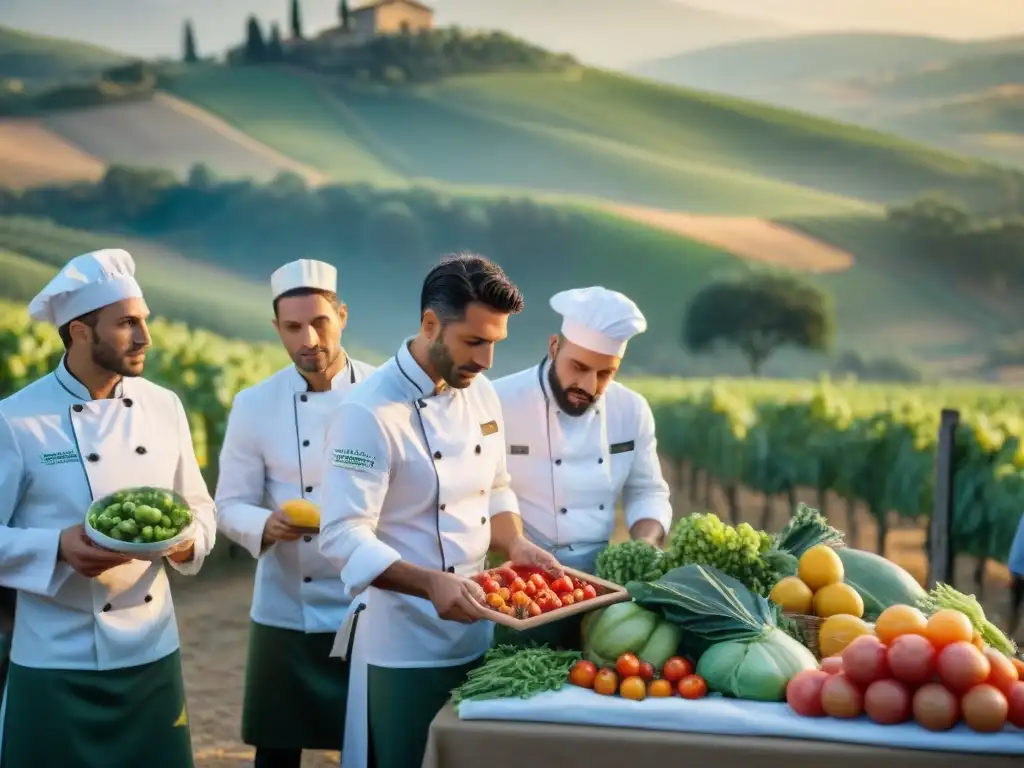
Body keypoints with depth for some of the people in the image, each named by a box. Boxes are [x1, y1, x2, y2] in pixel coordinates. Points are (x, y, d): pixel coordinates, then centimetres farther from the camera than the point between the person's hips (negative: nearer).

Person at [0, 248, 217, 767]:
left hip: (154, 650, 4)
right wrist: (59, 548, -23)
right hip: (58, 661, -4)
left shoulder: (164, 406, 3)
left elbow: (199, 507, 10)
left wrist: (187, 542, -11)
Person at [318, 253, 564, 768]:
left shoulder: (481, 393, 4)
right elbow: (344, 537, -24)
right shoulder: (368, 412, -20)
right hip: (405, 647, -7)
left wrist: (515, 545, -3)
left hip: (477, 635, 7)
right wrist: (430, 583, -35)